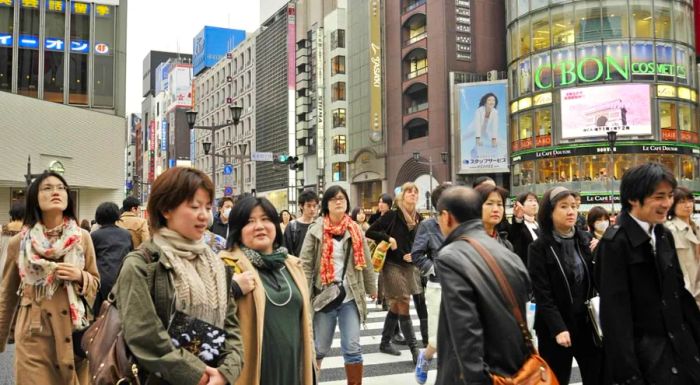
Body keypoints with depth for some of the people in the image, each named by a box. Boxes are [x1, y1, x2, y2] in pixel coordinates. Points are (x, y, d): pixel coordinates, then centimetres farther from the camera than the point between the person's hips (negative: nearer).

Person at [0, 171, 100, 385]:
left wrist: (80, 277, -12)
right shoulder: (18, 242, 0)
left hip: (74, 334, 1)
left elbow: (96, 284, 9)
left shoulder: (82, 238, 0)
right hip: (34, 336, -1)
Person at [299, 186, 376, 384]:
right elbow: (305, 264, -7)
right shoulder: (315, 230, -4)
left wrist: (371, 288, 17)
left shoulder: (355, 230, 5)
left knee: (352, 348, 3)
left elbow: (366, 262, 11)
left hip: (350, 298, 2)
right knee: (321, 348, 11)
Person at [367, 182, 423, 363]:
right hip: (392, 265, -6)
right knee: (403, 305, -5)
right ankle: (414, 349, -1)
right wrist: (388, 238, -19)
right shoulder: (392, 215, -10)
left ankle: (385, 342, 27)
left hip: (409, 266, 6)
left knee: (396, 305, 14)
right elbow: (370, 232, -8)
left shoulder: (418, 219, 6)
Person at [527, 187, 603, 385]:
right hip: (554, 329, -4)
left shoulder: (585, 240, 6)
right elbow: (542, 295, -11)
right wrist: (558, 328, -19)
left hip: (588, 324, 4)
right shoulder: (539, 248, -8)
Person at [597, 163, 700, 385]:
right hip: (643, 353, -7)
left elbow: (679, 290, 13)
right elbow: (615, 311, -18)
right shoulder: (615, 242, -17)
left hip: (680, 343, 7)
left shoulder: (665, 236, 6)